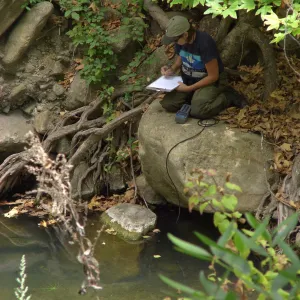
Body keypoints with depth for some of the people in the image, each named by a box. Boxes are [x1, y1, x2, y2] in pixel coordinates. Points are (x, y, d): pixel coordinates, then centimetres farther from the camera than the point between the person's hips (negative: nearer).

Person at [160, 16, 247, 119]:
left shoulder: (205, 43, -30)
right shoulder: (180, 41, -10)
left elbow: (213, 76, -23)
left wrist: (189, 88, -22)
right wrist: (172, 69, -9)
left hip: (211, 81, -6)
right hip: (188, 79, 6)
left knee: (197, 111, -31)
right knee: (167, 104, -14)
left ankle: (228, 97, -6)